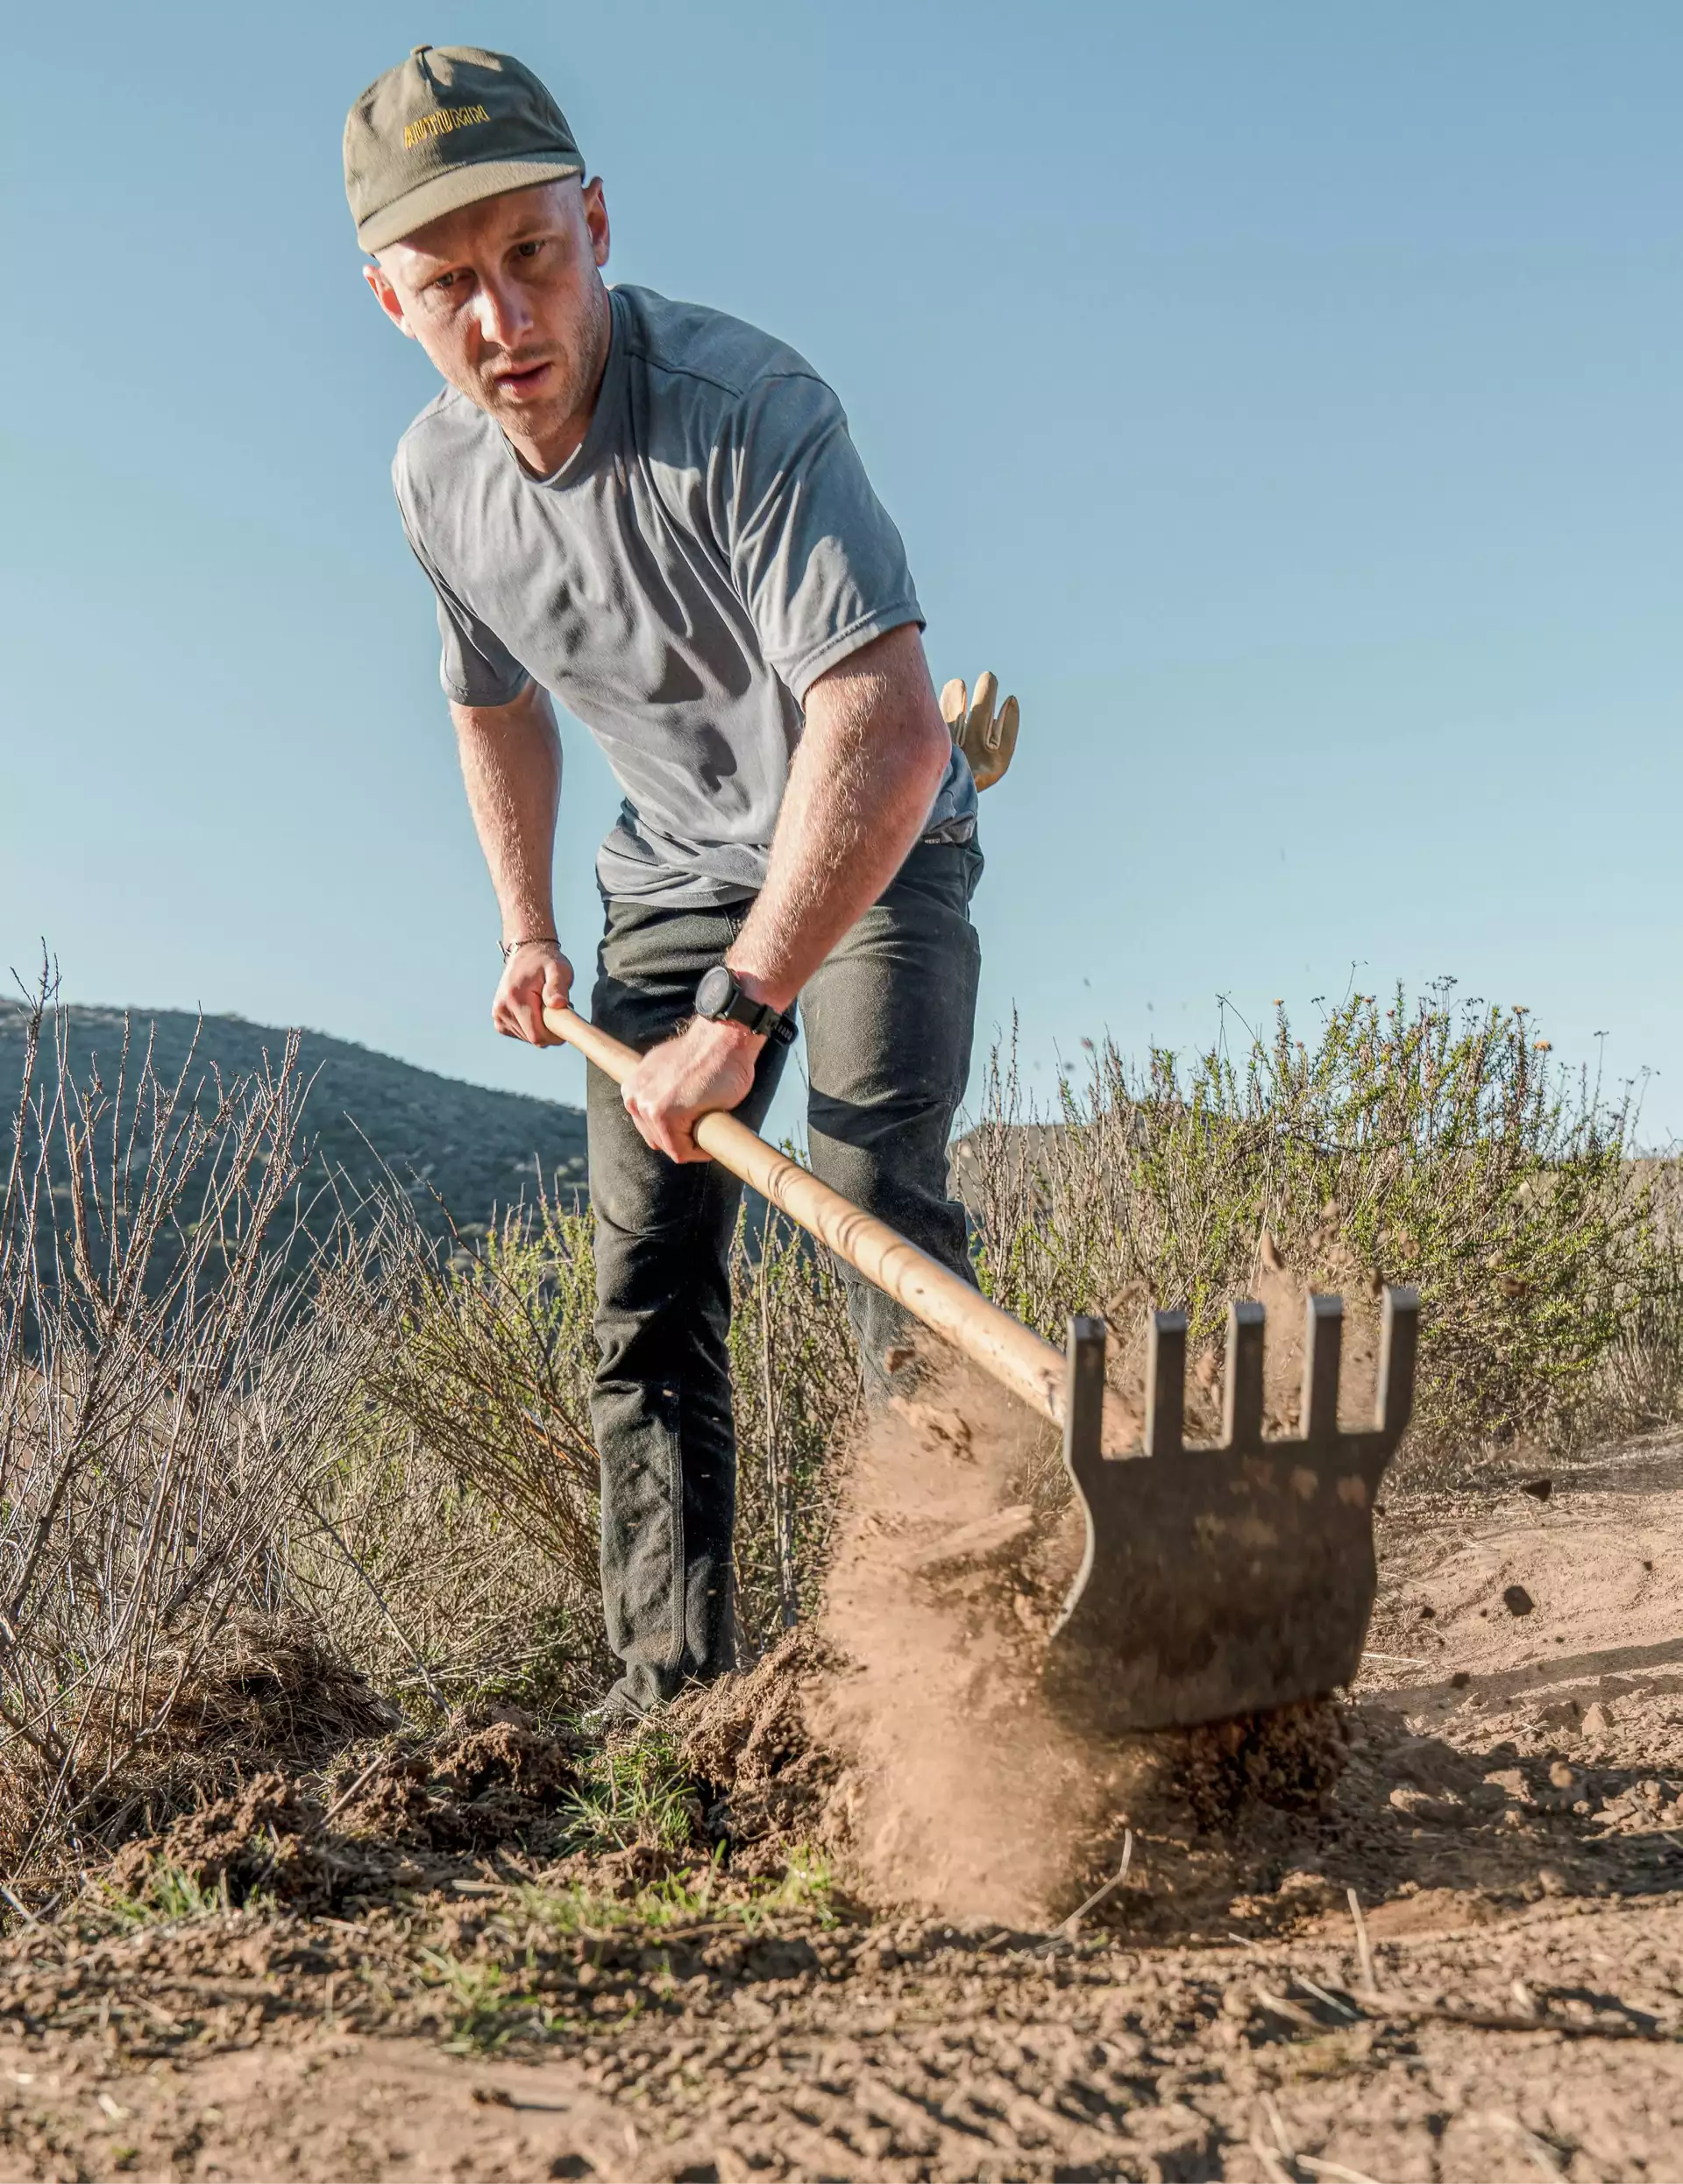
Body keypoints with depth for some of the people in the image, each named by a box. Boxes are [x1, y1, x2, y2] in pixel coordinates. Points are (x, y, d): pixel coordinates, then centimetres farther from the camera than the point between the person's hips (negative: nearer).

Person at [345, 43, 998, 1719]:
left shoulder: (744, 406, -30)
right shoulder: (437, 477, -8)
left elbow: (889, 730, -41)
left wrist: (738, 1013, -40)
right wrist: (528, 932, 14)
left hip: (879, 855, -5)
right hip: (672, 874, 5)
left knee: (878, 1191, -23)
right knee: (646, 1278, 0)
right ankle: (671, 1697, 8)